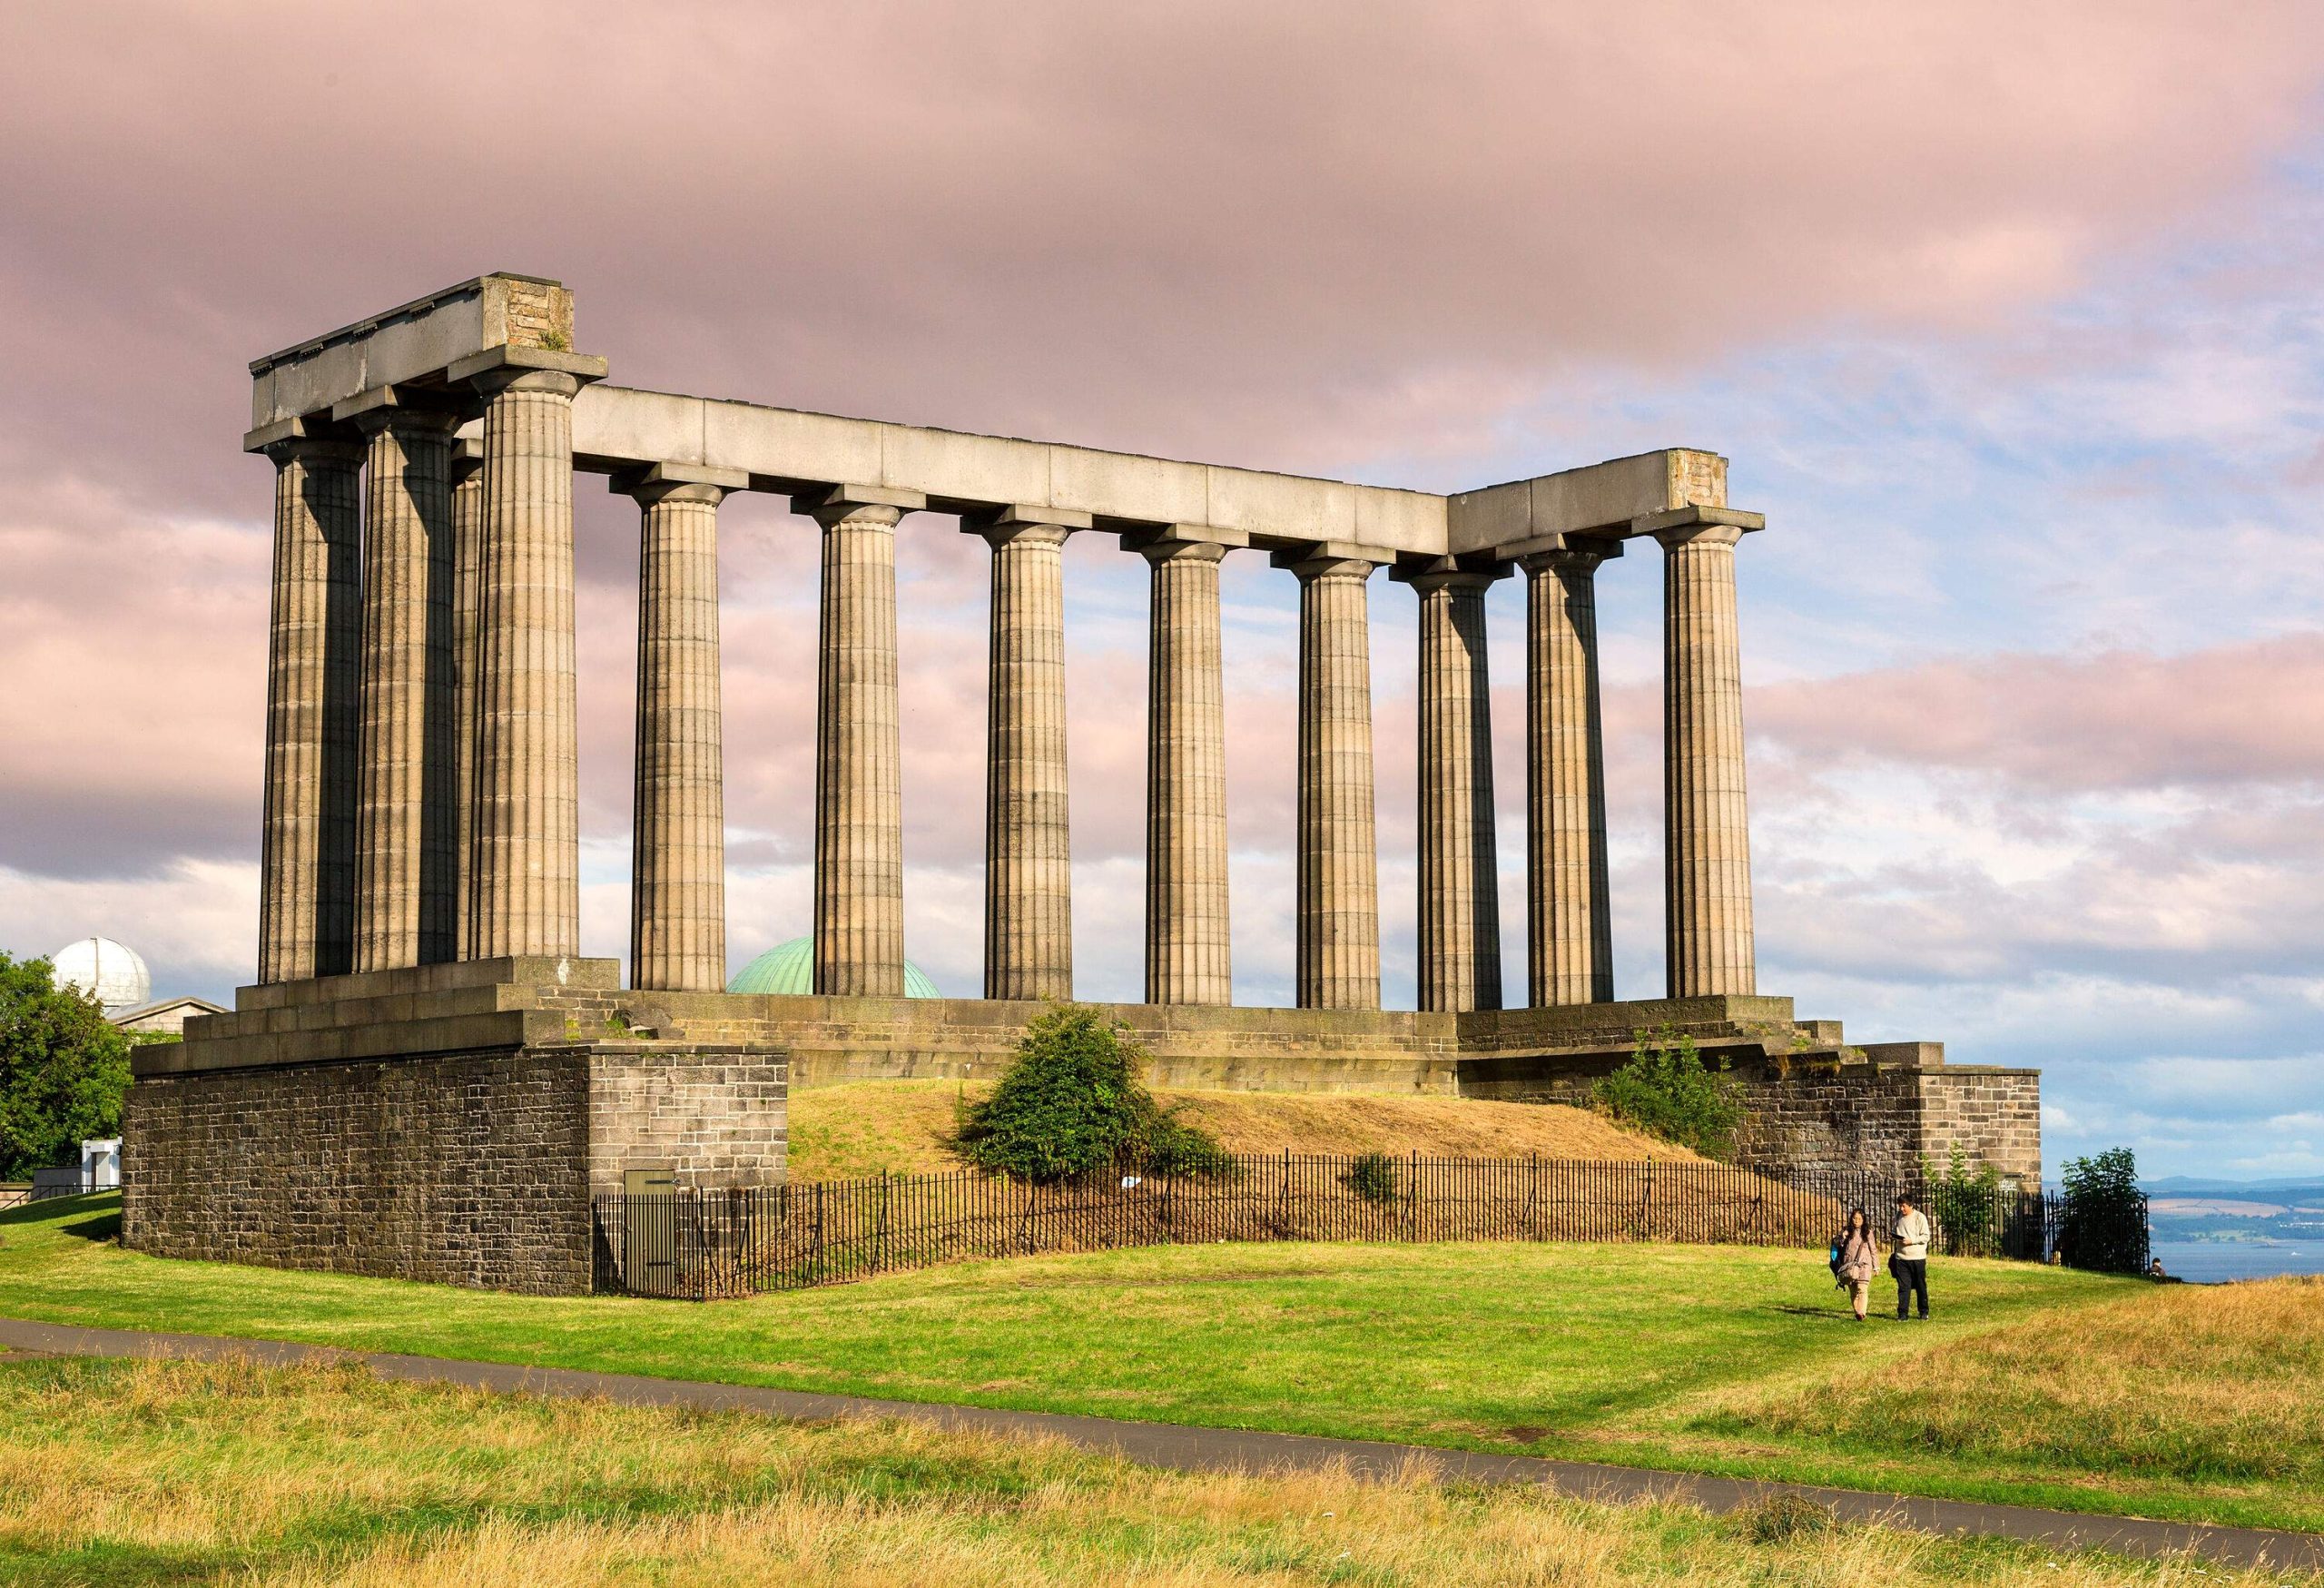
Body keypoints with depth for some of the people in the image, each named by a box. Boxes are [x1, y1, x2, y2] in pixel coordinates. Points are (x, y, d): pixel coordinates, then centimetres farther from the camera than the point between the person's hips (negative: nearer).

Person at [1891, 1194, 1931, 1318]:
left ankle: (1924, 1312, 18)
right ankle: (1903, 1312, 0)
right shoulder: (1899, 1216, 10)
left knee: (1921, 1286, 8)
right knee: (1903, 1286, -1)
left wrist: (1911, 1241, -19)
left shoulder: (1920, 1217, -6)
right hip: (1901, 1257, 3)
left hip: (1917, 1257, -3)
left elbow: (1926, 1237, -8)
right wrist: (1893, 1234, -1)